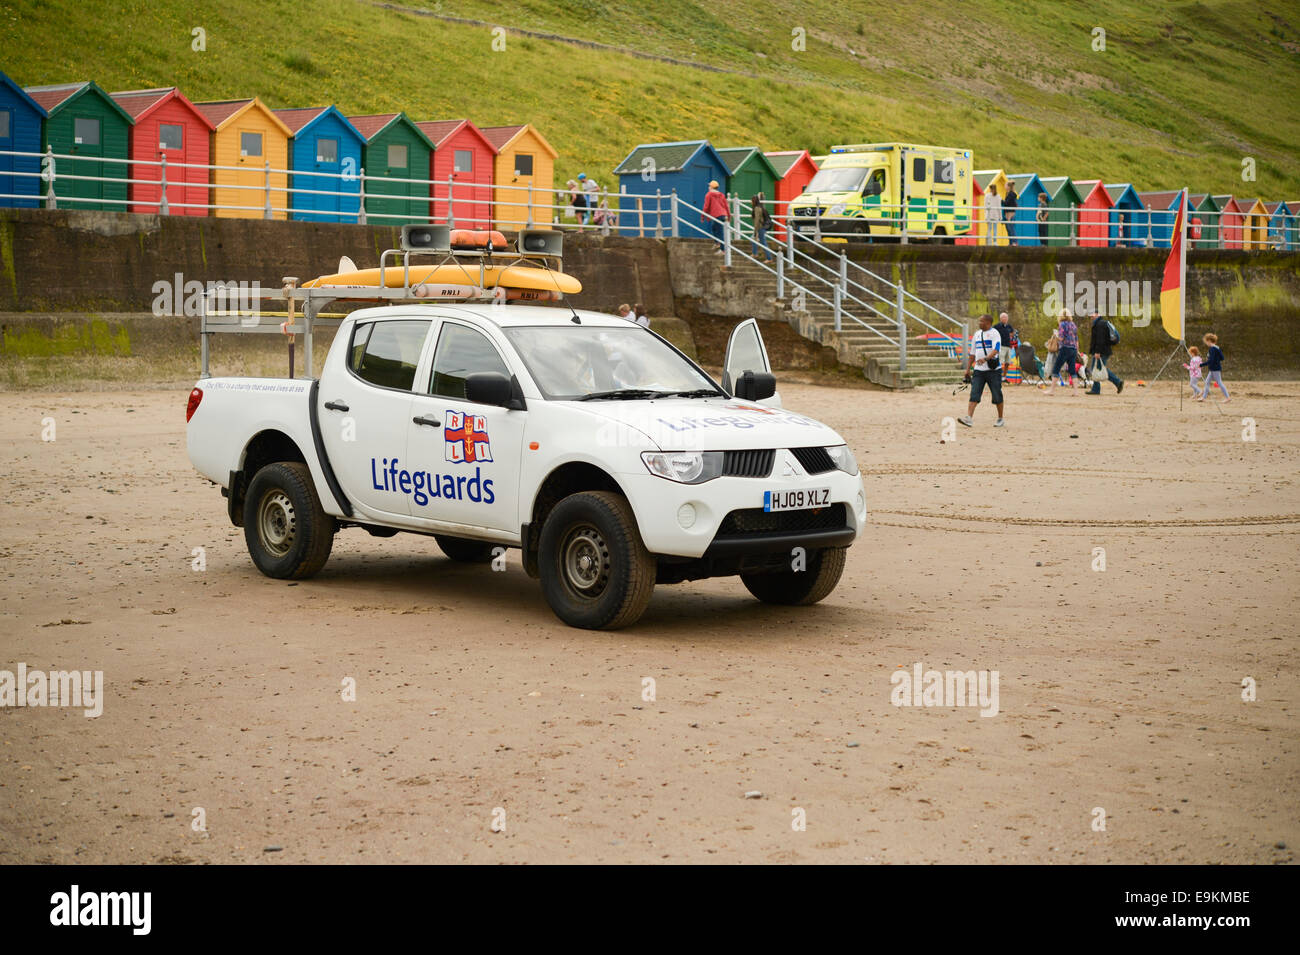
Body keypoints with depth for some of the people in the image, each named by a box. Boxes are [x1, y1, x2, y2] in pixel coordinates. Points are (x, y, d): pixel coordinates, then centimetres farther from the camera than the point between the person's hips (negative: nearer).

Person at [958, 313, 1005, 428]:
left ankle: (1000, 419, 17)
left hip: (993, 370, -5)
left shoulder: (994, 333, -6)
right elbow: (972, 353, 20)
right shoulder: (977, 334, 15)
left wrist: (985, 358, -37)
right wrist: (968, 369, 15)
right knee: (974, 395, -8)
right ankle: (969, 418, -17)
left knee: (997, 396, 3)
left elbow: (996, 350, -21)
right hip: (978, 370, 5)